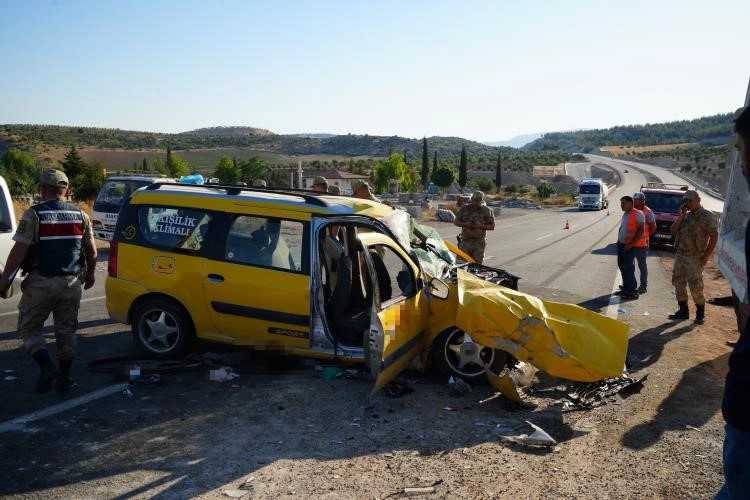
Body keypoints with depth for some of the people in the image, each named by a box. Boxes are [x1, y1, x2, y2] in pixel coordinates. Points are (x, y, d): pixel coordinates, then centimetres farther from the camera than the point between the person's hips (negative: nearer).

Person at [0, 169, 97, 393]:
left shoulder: (34, 215, -8)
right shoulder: (80, 215, 5)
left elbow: (19, 250, -14)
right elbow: (92, 251, 8)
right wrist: (90, 274, 23)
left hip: (41, 282, -3)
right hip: (71, 283, 4)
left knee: (29, 327, 13)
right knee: (66, 330, 14)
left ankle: (47, 366, -4)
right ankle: (64, 378, 18)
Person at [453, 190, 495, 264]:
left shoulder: (487, 210, 2)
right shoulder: (465, 208, 5)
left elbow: (492, 227, 1)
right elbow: (456, 222, 9)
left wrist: (481, 226, -15)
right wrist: (465, 224, -10)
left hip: (479, 243, -1)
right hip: (465, 241, 1)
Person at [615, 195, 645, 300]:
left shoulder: (638, 214, -13)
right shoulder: (625, 214, 14)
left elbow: (641, 230, -18)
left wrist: (631, 244, -20)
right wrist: (619, 241, 13)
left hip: (630, 246, -9)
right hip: (621, 244, 9)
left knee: (628, 268, -7)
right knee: (622, 267, 13)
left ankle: (633, 292, -1)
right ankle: (625, 289, 23)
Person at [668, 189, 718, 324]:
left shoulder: (707, 216, -5)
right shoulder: (685, 216, 15)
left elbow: (714, 236, -10)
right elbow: (673, 231, 7)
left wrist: (706, 256, -15)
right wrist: (681, 215, -2)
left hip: (695, 257, -7)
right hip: (680, 255, 7)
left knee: (695, 285, -7)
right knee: (678, 283, 9)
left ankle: (700, 314, 6)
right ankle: (683, 311, 20)